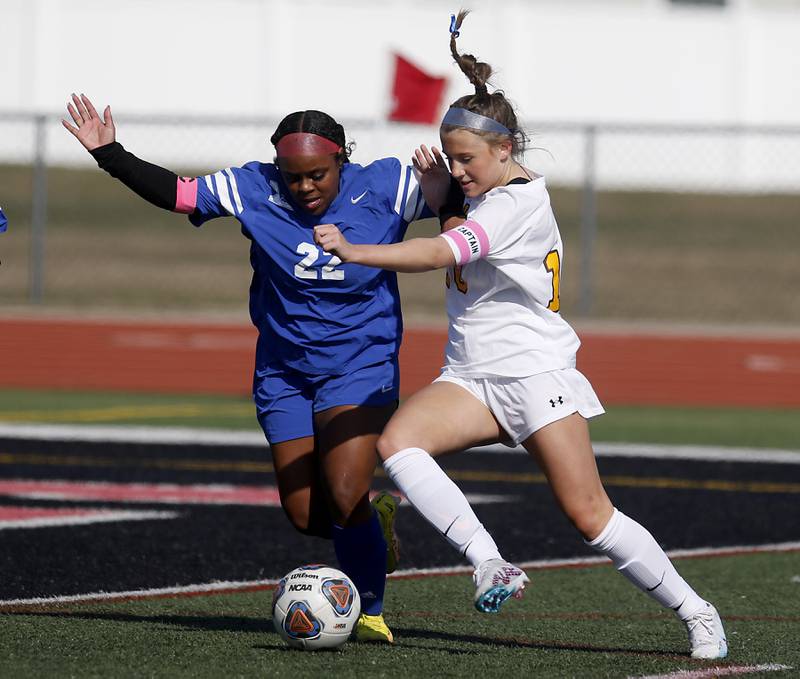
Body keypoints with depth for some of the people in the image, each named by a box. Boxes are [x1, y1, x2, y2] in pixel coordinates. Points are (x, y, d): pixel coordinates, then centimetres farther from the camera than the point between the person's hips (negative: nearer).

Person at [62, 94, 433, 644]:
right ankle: (374, 519, 34)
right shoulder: (255, 190, -9)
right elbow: (176, 194, -4)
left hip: (361, 368, -3)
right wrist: (110, 156, -13)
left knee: (344, 499, -18)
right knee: (305, 515, 0)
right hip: (285, 373, 3)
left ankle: (370, 612, 4)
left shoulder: (384, 186, -12)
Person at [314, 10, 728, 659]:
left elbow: (442, 254, -27)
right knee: (396, 440, -21)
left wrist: (353, 251, -32)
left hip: (536, 374, -8)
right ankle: (492, 566, -24)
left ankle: (695, 612, 7)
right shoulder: (484, 191, 10)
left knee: (589, 514, -9)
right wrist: (442, 196, 5)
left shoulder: (520, 202, -17)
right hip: (471, 378, 8)